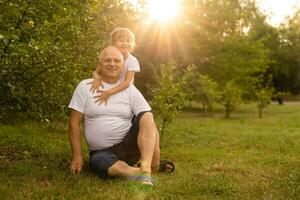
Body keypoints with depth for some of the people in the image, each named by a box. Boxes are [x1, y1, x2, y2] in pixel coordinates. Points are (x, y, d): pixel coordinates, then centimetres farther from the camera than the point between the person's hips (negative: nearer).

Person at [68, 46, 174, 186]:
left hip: (128, 147, 2)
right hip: (101, 152, -1)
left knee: (145, 117, -24)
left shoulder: (130, 89, 3)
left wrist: (155, 149, -18)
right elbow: (74, 123, -1)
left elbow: (149, 120, -5)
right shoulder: (85, 87, 0)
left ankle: (145, 168, -40)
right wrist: (77, 155, -7)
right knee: (98, 161, -36)